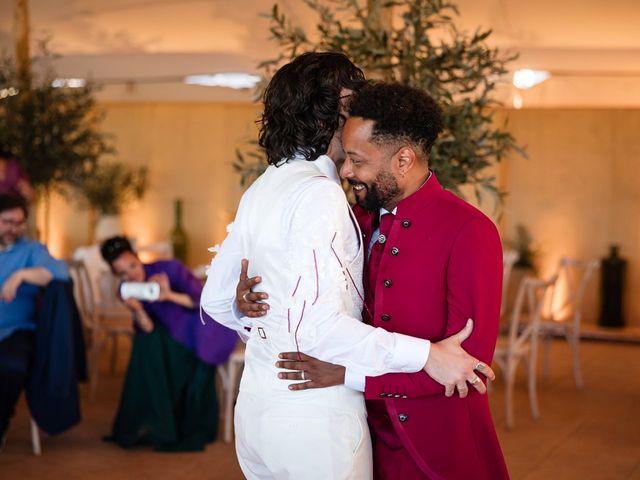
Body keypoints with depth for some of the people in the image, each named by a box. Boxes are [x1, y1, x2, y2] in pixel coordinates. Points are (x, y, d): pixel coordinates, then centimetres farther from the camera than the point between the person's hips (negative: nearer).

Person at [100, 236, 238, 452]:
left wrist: (170, 295, -44)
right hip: (172, 336, 5)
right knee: (145, 340, -20)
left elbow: (203, 299, -29)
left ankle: (195, 431, 4)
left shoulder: (169, 268, -24)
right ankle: (154, 421, -9)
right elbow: (148, 329, -17)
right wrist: (138, 311, -38)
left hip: (203, 328, -5)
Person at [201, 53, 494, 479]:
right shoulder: (319, 193, -17)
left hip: (255, 409, 9)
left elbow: (216, 300, 17)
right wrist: (425, 356, -24)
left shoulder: (259, 191, 10)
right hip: (314, 418, -9)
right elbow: (315, 324, -26)